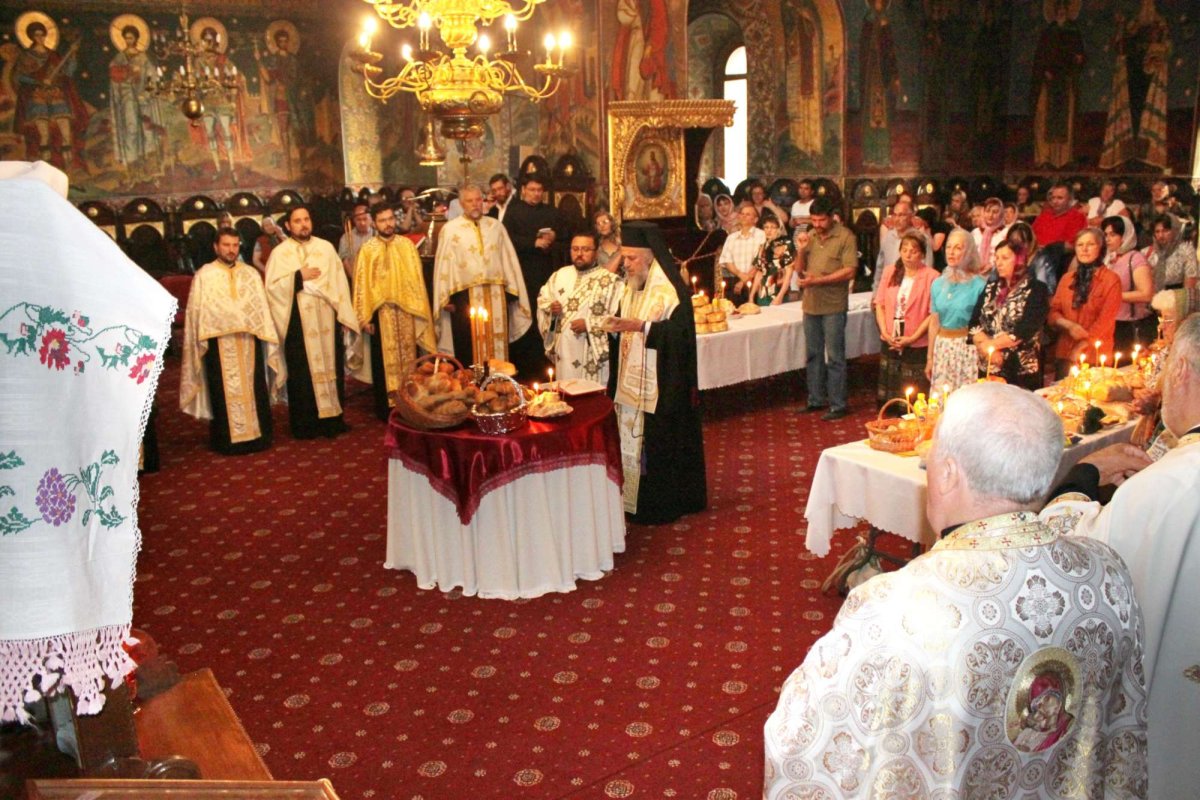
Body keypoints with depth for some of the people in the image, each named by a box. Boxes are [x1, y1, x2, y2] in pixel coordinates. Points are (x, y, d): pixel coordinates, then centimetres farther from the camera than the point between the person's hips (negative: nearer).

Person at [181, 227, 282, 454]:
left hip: (248, 340, 2)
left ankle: (257, 434, 15)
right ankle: (229, 439, 8)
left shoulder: (250, 273, 11)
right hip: (219, 342, -2)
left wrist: (265, 335, 3)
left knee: (253, 388, 5)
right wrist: (202, 339, -7)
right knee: (225, 391, 1)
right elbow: (197, 310, 1)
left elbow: (261, 307, 10)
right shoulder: (204, 275, 4)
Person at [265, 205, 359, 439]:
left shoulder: (326, 247, 7)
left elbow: (339, 283, 5)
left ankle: (332, 418, 17)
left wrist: (344, 315, -1)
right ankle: (305, 424, 11)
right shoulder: (280, 252, 1)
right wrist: (299, 276, -14)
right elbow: (272, 287, -6)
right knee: (302, 373, 2)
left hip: (326, 320, 2)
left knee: (330, 367, 7)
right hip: (298, 322, -2)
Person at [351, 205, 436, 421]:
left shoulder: (407, 245, 5)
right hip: (381, 314, -2)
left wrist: (421, 309, 2)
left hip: (407, 311, 2)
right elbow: (362, 284, -2)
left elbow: (417, 278, 7)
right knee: (386, 360, 4)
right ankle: (388, 407, 11)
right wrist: (365, 318, -6)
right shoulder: (367, 249, -2)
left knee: (409, 356, 8)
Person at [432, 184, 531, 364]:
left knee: (498, 345, 5)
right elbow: (443, 264, 1)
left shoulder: (496, 226, 11)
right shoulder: (450, 229, 3)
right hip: (465, 296, -2)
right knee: (468, 350, 2)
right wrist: (446, 298, -5)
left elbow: (508, 259, 11)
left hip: (496, 295, 2)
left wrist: (512, 290, 5)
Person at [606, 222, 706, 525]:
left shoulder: (669, 289, -13)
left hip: (660, 384, -8)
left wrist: (640, 325, -27)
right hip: (631, 381, 8)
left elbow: (679, 331, -20)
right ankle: (633, 498, 20)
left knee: (659, 442, -2)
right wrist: (618, 326, -2)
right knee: (632, 440, 11)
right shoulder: (631, 288, 13)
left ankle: (662, 504, 10)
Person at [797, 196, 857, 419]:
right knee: (813, 355, 14)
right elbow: (801, 270, 13)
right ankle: (816, 399, 25)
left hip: (833, 306, -6)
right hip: (811, 305, 6)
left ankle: (838, 405, 7)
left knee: (834, 357, -1)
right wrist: (801, 251, -5)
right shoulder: (811, 237, 12)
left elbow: (849, 271, -14)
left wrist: (818, 280, -20)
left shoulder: (845, 237, -7)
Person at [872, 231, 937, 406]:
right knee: (886, 398, 10)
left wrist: (913, 338, -13)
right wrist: (885, 332, -3)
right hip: (890, 344, 4)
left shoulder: (931, 276, -8)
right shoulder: (890, 271, 7)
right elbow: (879, 304, 8)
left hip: (917, 347, -4)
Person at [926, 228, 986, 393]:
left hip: (968, 347, -4)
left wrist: (983, 357, -9)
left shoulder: (978, 285, -7)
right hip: (942, 348, 4)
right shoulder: (938, 284, 8)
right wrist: (930, 358, 12)